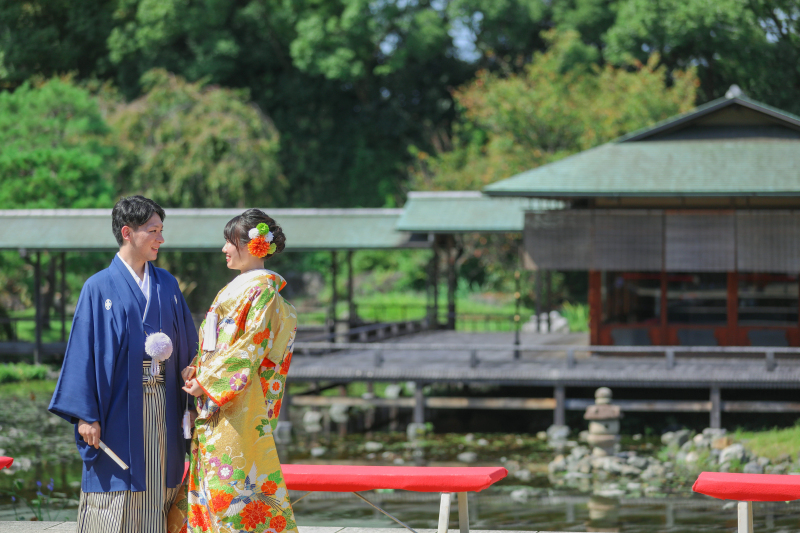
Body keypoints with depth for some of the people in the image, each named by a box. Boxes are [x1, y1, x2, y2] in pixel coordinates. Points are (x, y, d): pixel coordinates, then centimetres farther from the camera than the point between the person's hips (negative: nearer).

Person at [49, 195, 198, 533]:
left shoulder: (167, 284, 11)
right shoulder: (100, 288, -2)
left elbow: (189, 344, 13)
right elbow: (84, 351, -5)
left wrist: (192, 400, 3)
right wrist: (85, 415, -11)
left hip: (162, 406, 4)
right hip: (120, 402, -4)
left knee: (159, 491, 3)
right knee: (116, 504, -4)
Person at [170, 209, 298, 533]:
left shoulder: (263, 292, -10)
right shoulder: (235, 289, 18)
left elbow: (250, 349, -17)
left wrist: (208, 382, -14)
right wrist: (196, 369, 2)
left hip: (240, 406, -9)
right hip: (214, 404, 9)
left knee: (234, 482, -9)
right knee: (208, 480, 8)